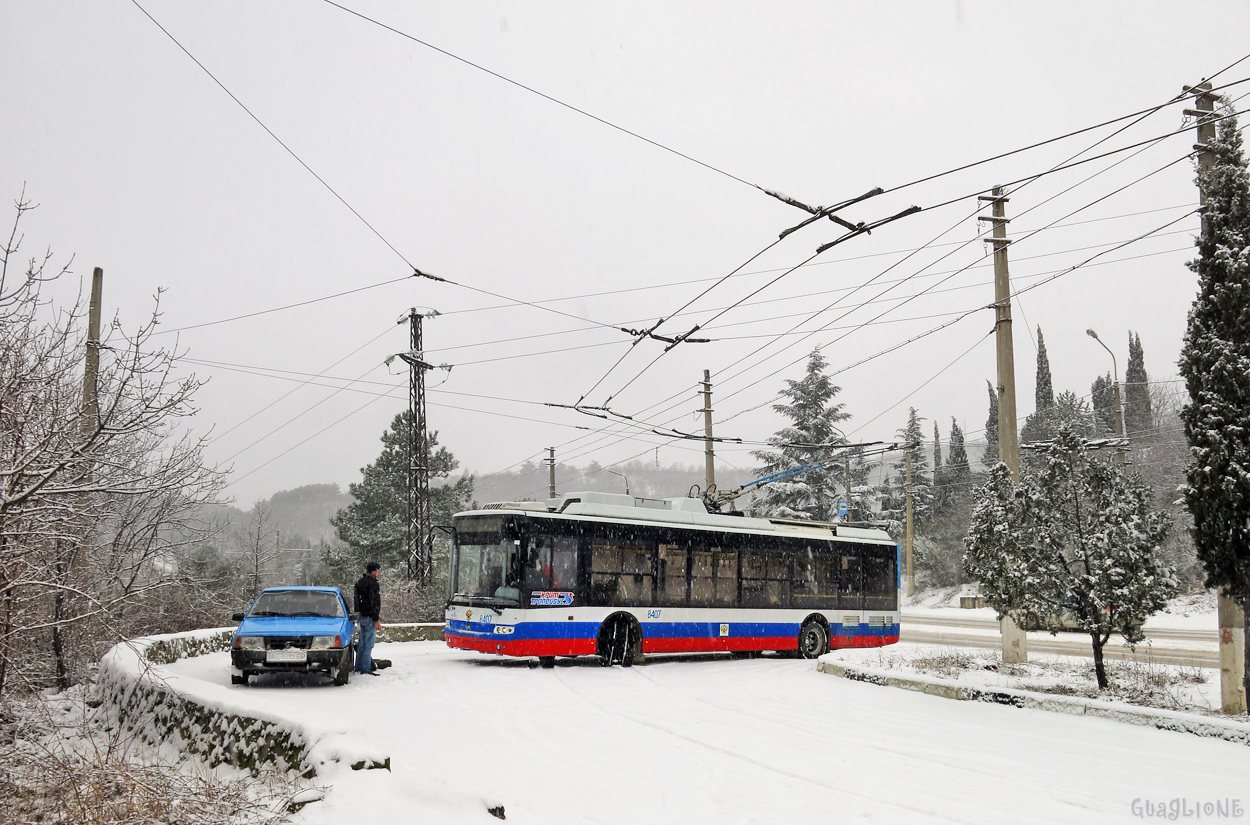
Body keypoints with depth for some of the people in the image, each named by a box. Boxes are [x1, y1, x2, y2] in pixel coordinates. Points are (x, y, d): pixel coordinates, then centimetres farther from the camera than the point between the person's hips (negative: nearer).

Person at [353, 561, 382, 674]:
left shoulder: (359, 582, 14)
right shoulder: (373, 584, -15)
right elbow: (374, 603, -18)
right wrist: (376, 620, -17)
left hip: (361, 617, 9)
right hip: (369, 617, -9)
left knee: (362, 643, 16)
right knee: (368, 644, -6)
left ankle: (358, 667, 21)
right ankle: (366, 668, -6)